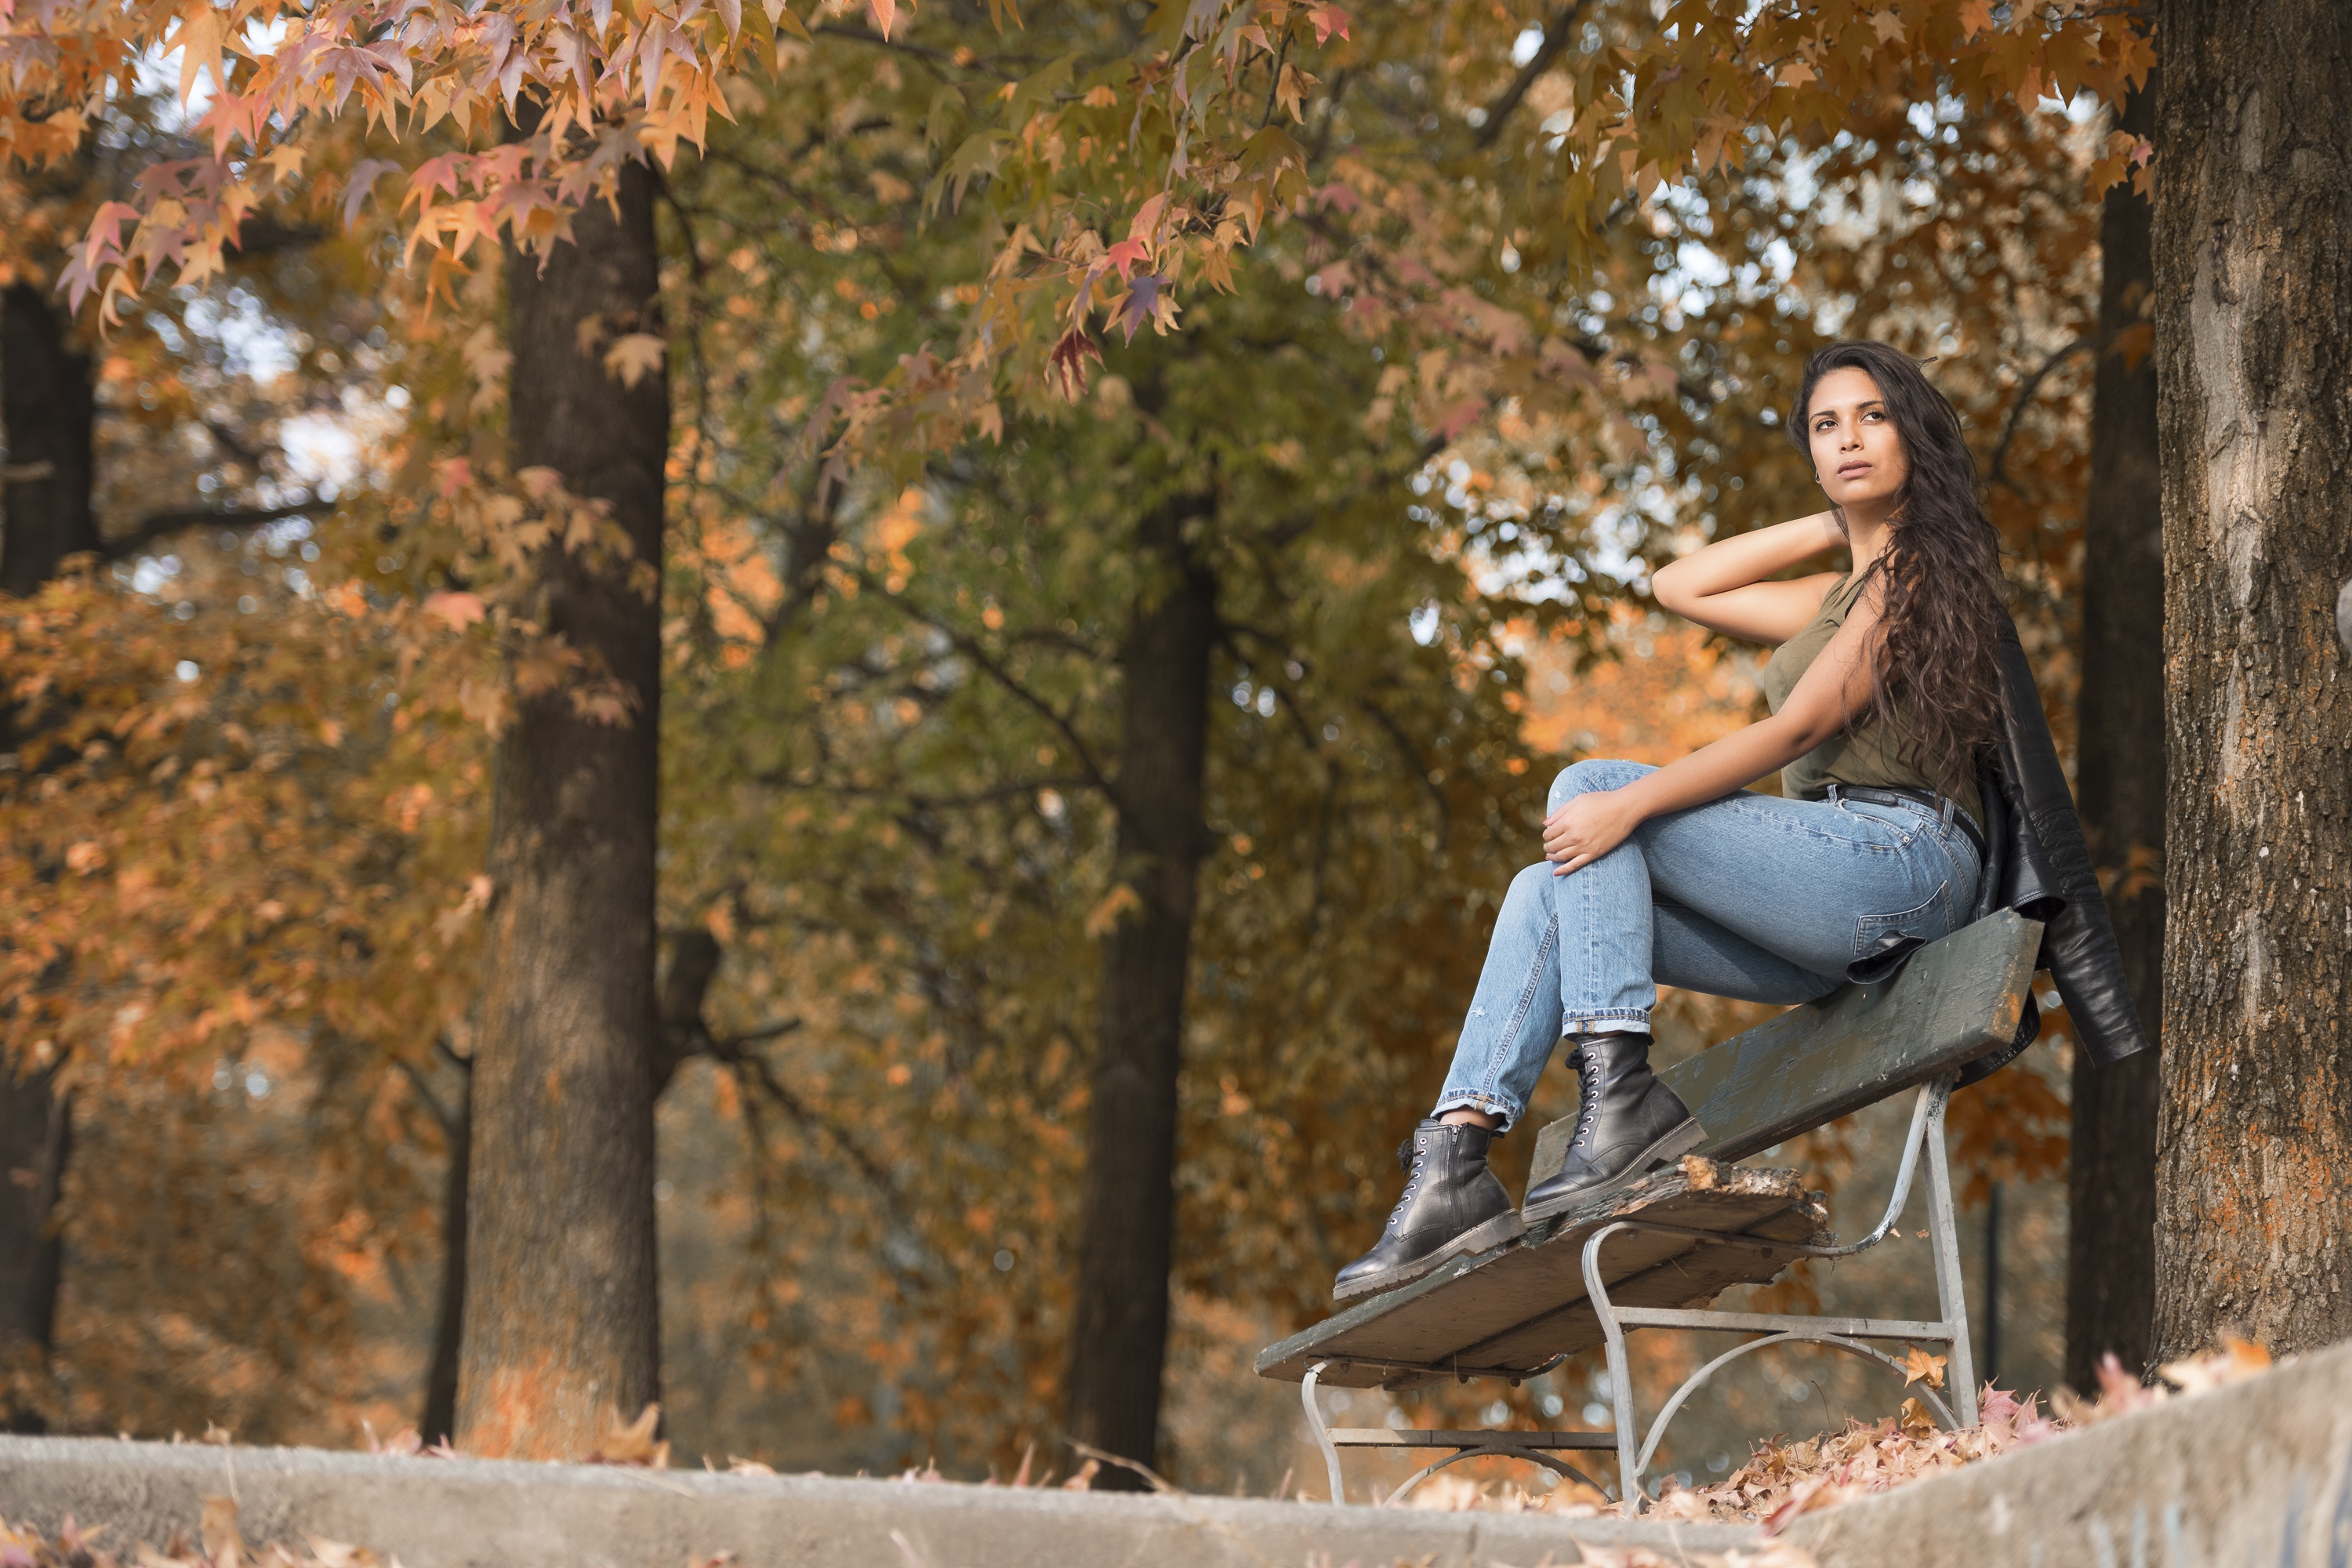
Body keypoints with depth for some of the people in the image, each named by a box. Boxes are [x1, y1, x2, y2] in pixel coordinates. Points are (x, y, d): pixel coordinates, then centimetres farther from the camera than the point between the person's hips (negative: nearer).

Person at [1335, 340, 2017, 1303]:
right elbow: (1681, 587, 28)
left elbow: (1801, 726, -13)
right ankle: (1453, 1163, -19)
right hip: (1834, 917, 9)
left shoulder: (1920, 566, -2)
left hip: (1899, 852, -9)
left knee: (1586, 790, -14)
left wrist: (1630, 804, -19)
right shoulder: (1847, 590, 27)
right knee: (1548, 890, -5)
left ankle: (1621, 1097, -24)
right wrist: (1833, 525, 22)